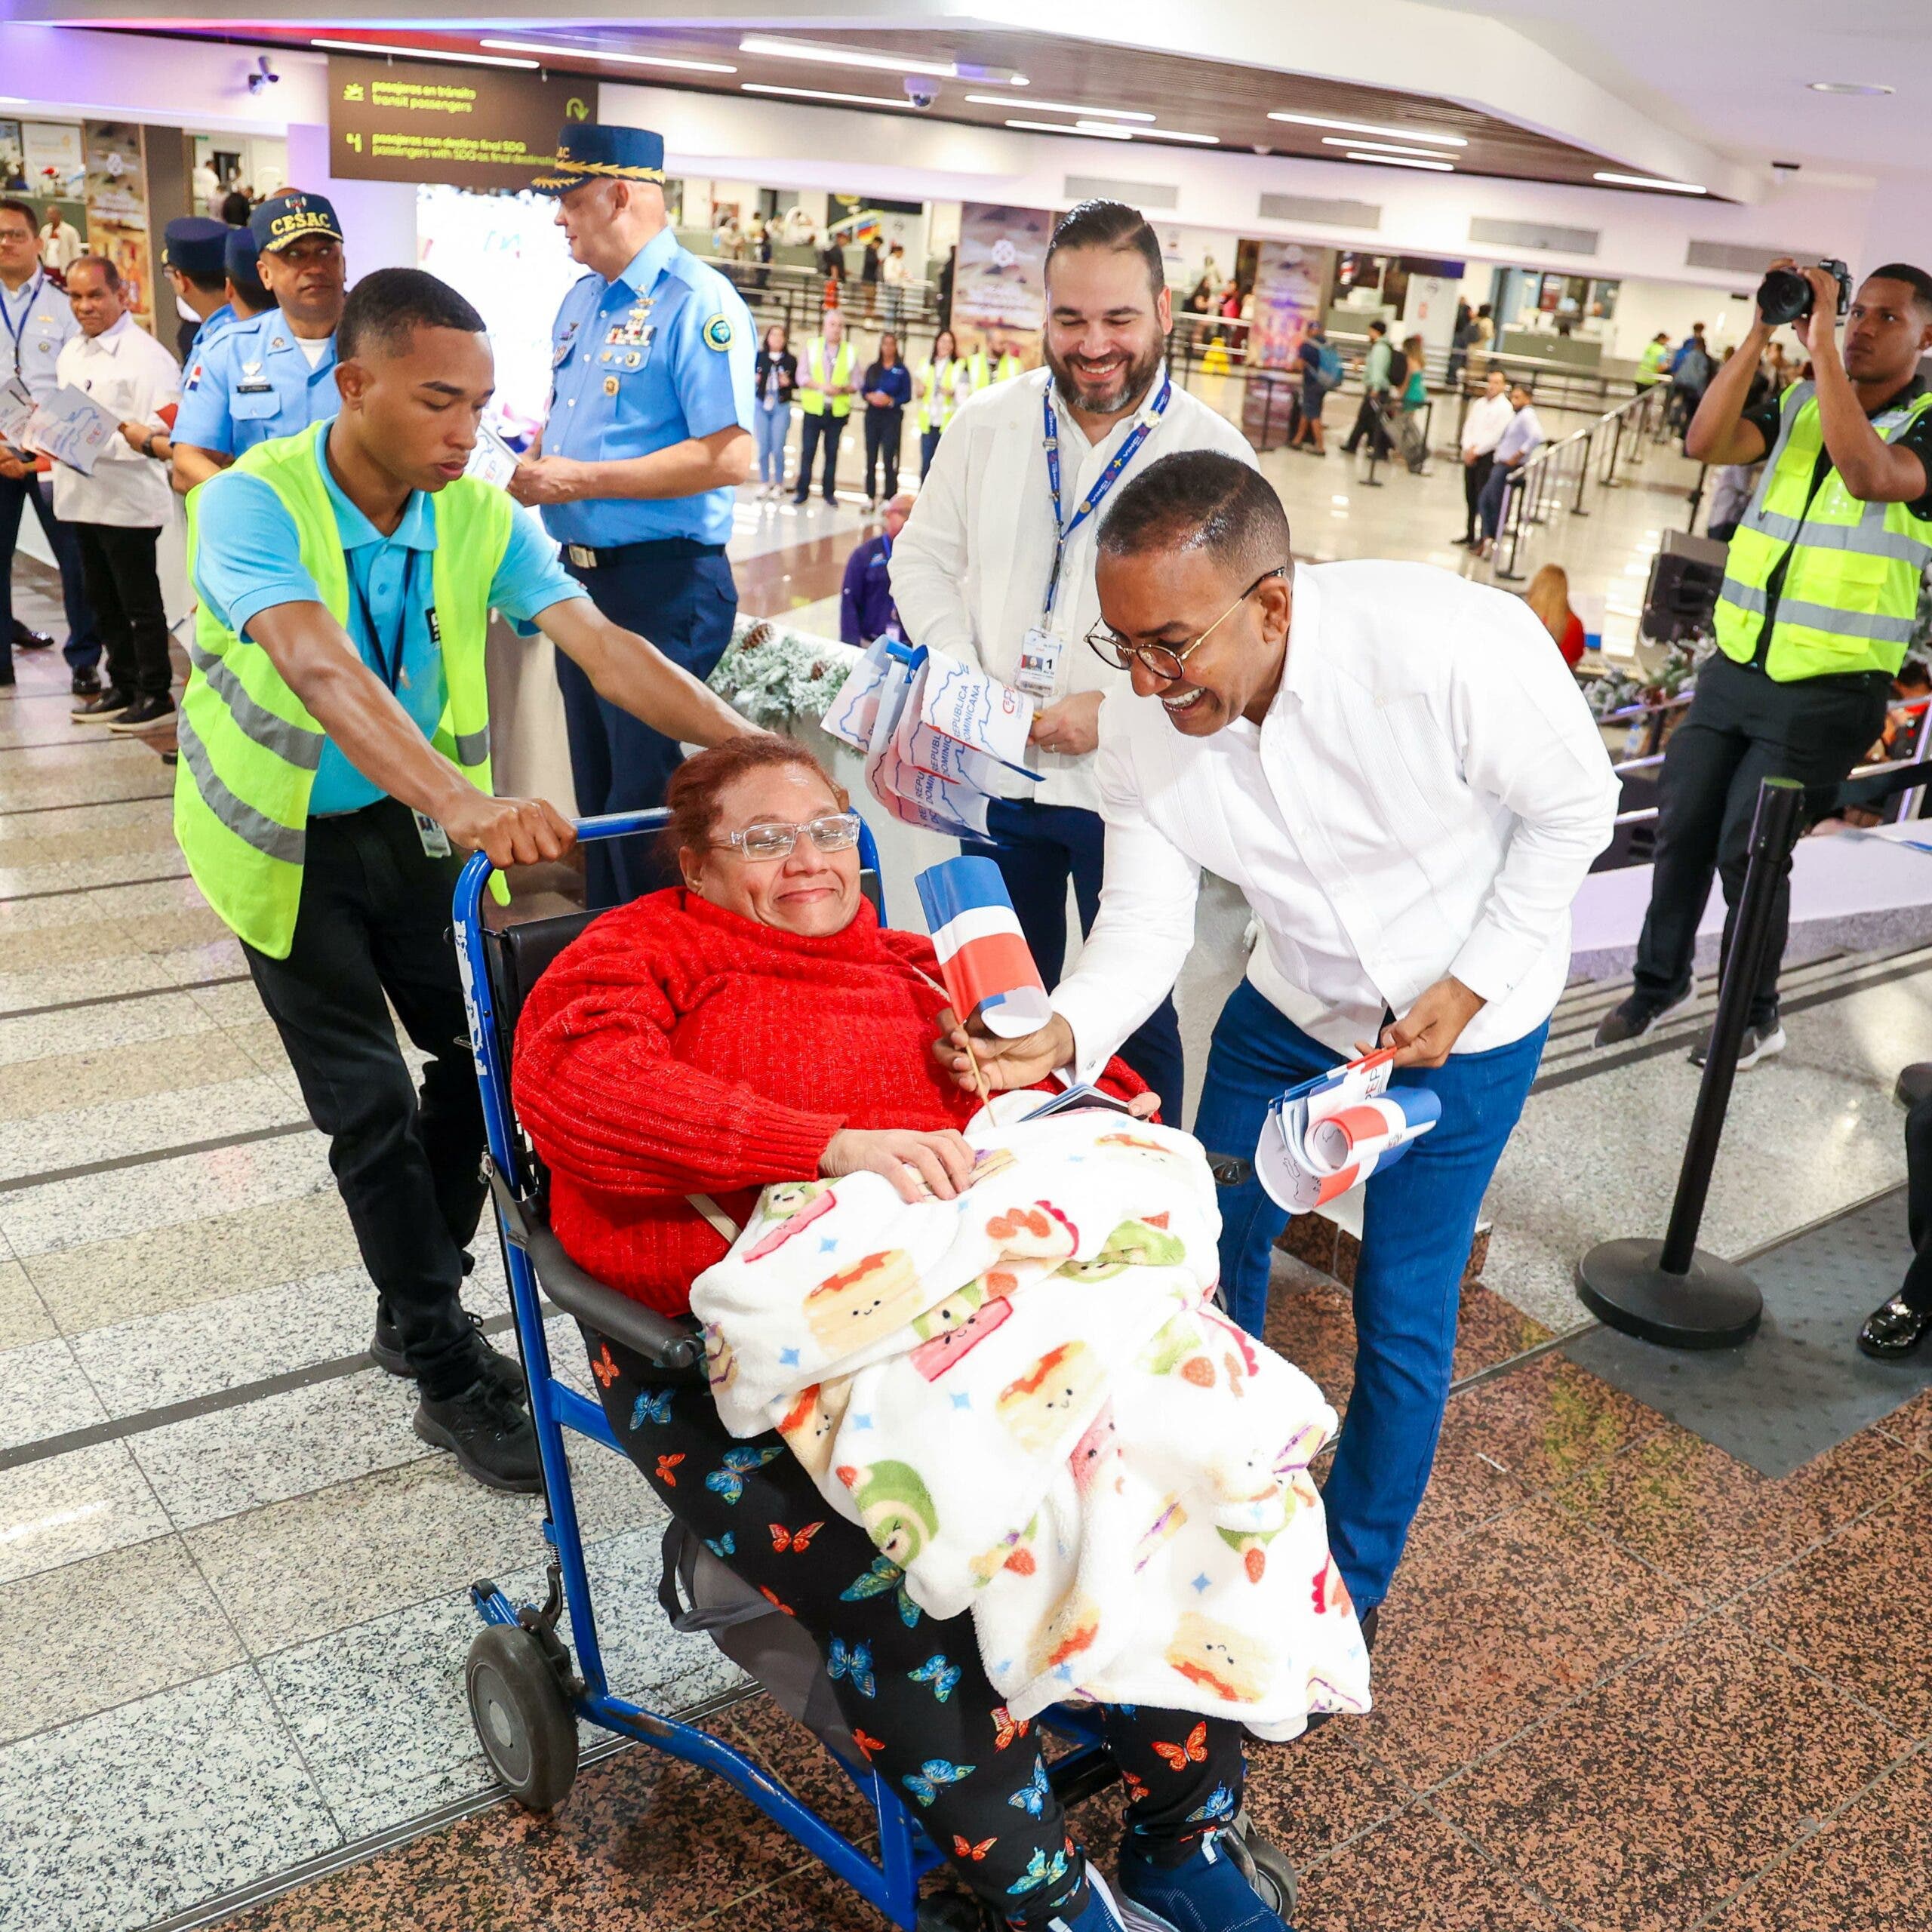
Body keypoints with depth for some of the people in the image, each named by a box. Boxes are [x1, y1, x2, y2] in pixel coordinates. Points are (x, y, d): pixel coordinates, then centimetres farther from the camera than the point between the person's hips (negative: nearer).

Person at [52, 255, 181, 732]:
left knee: (141, 604, 1)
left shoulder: (145, 356, -12)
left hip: (128, 499, -8)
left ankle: (155, 694, 11)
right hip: (82, 495, 9)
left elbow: (161, 436, -19)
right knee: (104, 601, 16)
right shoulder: (70, 353, 15)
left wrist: (99, 440, -26)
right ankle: (123, 687, 27)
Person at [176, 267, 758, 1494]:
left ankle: (416, 1307, 25)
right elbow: (320, 667, -45)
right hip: (287, 837, -4)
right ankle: (449, 1378, 8)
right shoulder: (254, 505, -27)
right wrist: (463, 800, -62)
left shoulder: (482, 516, -13)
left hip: (414, 824, 5)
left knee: (480, 1052, 2)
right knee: (371, 1103, -5)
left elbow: (602, 646, -25)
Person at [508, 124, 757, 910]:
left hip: (662, 586, -9)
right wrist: (537, 461, 4)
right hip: (582, 577, 9)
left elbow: (728, 457, -23)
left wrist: (581, 479, -20)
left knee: (648, 811, -2)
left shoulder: (696, 302, -14)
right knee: (597, 794, 17)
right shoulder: (582, 299, 13)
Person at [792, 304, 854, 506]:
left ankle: (829, 492, 10)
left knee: (832, 452, 3)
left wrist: (842, 389, -15)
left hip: (838, 411, 1)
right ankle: (802, 490, 5)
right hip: (813, 408, 0)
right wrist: (821, 386, -15)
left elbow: (856, 384, 6)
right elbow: (802, 376, 1)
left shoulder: (850, 351, 8)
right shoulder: (812, 346, 7)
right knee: (807, 451, -2)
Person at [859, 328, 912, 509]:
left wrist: (891, 401, -16)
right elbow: (863, 390, 11)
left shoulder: (902, 371, 0)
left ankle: (890, 497, -3)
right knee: (871, 457, 3)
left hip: (892, 416, -4)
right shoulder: (872, 369, 10)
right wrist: (871, 397, -10)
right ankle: (870, 497, 8)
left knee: (889, 458, -7)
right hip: (873, 415, 4)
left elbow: (907, 396, -2)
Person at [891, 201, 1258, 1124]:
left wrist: (1117, 709, -22)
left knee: (1135, 1010, 9)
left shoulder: (1212, 453, -9)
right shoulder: (985, 425, 3)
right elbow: (925, 557, 8)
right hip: (998, 772, 4)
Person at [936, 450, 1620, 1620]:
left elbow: (1574, 809, -17)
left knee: (1403, 1314, 1)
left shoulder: (1450, 647, -34)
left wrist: (1466, 985, -19)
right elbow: (1146, 922, -17)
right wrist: (1059, 1037, -36)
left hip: (1466, 1020, -4)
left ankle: (1353, 1587, 27)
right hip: (1291, 1005, 4)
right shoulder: (1142, 729, -20)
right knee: (1217, 1248, 11)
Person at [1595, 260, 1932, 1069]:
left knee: (1748, 849, -6)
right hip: (1736, 664, 5)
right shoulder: (1799, 405, 7)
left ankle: (1755, 1018, 13)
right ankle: (1660, 979, 27)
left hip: (1827, 690, -5)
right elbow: (1706, 442, -6)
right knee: (1682, 827, 8)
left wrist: (1822, 346, -25)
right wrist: (1760, 334, -11)